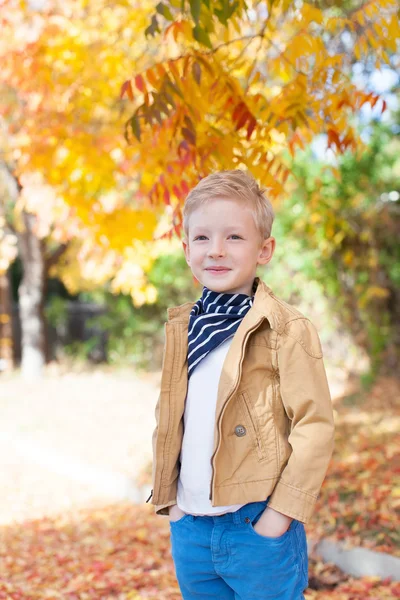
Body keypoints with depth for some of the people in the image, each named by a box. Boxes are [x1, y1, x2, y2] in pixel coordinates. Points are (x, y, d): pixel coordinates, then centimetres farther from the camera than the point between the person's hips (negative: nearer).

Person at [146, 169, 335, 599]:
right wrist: (168, 497, 8)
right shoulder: (183, 328, 7)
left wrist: (281, 513, -14)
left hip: (259, 527, -5)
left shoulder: (287, 330, -12)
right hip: (189, 527, 6)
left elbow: (315, 426, -13)